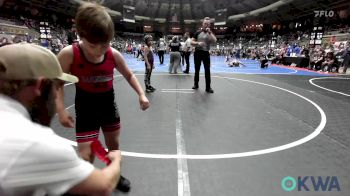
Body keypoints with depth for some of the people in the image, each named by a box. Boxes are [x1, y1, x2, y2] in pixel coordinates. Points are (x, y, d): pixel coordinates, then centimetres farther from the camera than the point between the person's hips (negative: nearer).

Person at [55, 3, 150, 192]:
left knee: (114, 145, 19)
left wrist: (141, 94, -10)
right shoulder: (69, 54, -21)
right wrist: (61, 109, -17)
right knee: (86, 157, -3)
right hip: (85, 110, -3)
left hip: (109, 107, 3)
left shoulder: (114, 55, -15)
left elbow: (129, 75, 2)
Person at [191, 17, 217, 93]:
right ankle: (196, 84, 23)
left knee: (207, 70, -5)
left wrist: (209, 32, -17)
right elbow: (192, 42, 4)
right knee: (197, 69, 9)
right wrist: (198, 43, -14)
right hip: (197, 52, 1)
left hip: (206, 53, -1)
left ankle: (208, 87, 0)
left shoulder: (210, 33, 6)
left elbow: (214, 40, -13)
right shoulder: (198, 32, 6)